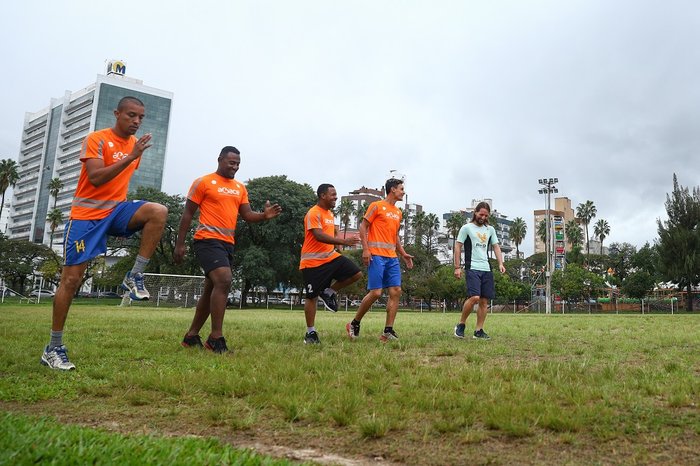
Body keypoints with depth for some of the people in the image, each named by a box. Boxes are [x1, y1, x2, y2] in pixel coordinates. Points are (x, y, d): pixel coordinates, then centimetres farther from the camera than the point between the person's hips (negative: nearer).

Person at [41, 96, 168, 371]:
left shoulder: (135, 144, 10)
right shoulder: (96, 139, -10)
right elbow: (96, 178, -23)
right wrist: (131, 157, -28)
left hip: (116, 209, 5)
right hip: (87, 214, -5)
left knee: (158, 212, -26)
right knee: (71, 279, -3)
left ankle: (135, 277, -17)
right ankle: (53, 348, 9)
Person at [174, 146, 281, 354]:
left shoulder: (240, 188, 16)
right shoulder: (203, 182, -2)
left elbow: (248, 216, 11)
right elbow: (188, 214, -1)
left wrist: (264, 215, -11)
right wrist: (180, 244, -5)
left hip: (227, 243, 8)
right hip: (208, 240, -8)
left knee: (212, 289, 12)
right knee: (224, 281, -24)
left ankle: (191, 336, 24)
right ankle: (216, 338, -20)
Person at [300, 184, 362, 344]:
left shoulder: (330, 214, 14)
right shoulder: (314, 213, -15)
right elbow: (319, 236, -26)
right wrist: (344, 241, -32)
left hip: (331, 257, 8)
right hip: (313, 262, -8)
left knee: (356, 274, -6)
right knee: (312, 296, 0)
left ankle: (329, 292, 11)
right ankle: (310, 332, 13)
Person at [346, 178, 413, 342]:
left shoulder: (398, 212, 20)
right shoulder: (376, 206, -1)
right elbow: (363, 227, -4)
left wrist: (403, 254, 17)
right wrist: (365, 249, -15)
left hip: (392, 257, 8)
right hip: (376, 255, -7)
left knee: (396, 291, -2)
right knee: (375, 292, -11)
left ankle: (388, 331, 2)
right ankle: (354, 324, 8)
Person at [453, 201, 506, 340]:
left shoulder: (490, 229, 16)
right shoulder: (466, 228, 1)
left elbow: (496, 246, 18)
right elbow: (458, 247, 0)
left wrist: (500, 263, 3)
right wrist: (457, 267, -6)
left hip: (486, 269, 6)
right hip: (472, 268, -6)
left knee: (484, 300, 3)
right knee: (474, 297, -19)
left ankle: (479, 331, 9)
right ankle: (461, 325, -1)